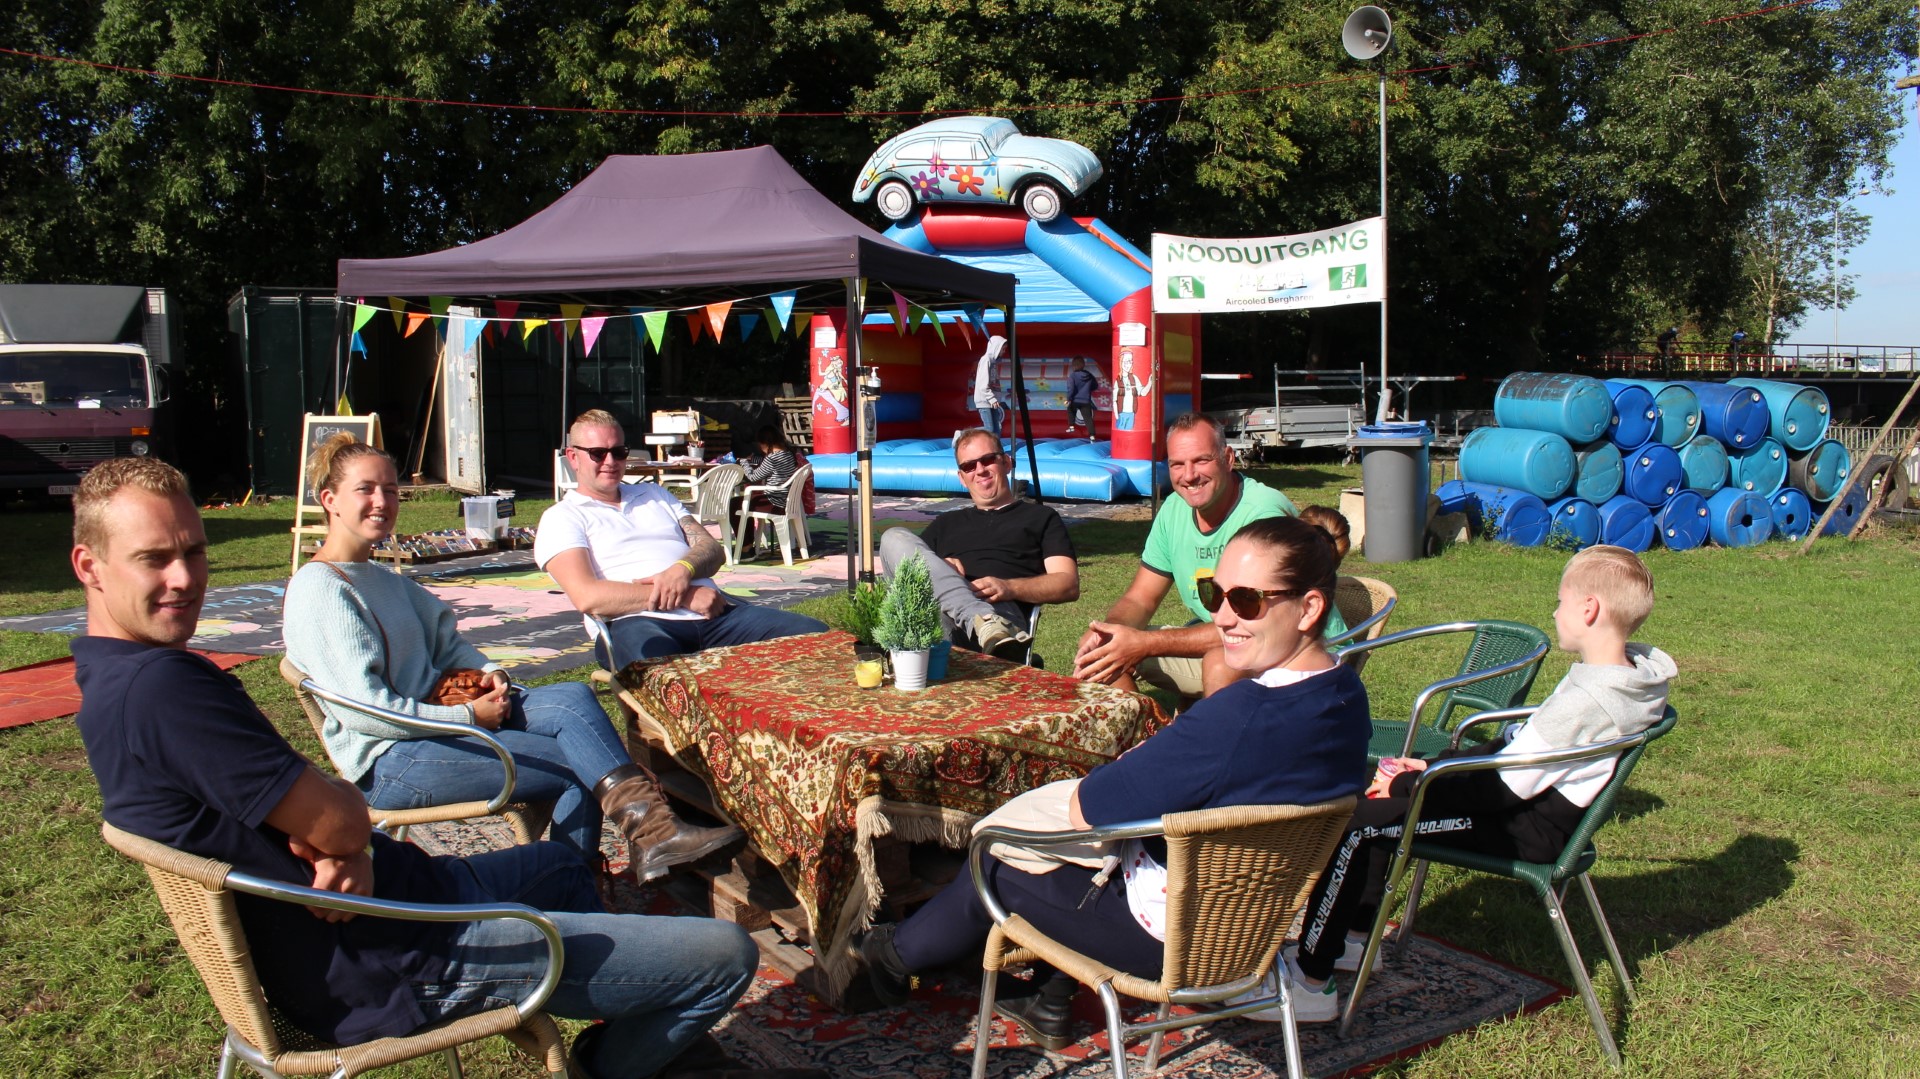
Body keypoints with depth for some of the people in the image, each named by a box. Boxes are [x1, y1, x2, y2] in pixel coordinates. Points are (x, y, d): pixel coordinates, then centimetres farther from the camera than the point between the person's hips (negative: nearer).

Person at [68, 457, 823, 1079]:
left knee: (559, 866, 37)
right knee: (727, 955, -8)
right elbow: (339, 822, -25)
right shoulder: (163, 686, -26)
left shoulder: (111, 680, 9)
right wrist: (350, 833, -2)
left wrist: (347, 847, -12)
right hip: (399, 967, -11)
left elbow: (300, 812, 9)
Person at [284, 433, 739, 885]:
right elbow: (362, 708, -18)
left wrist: (489, 671, 0)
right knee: (580, 760, -19)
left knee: (572, 698, -17)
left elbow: (444, 640, 22)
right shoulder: (318, 588, -10)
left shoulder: (380, 577, 19)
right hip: (388, 762, -8)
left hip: (436, 713, 8)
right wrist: (467, 716, -16)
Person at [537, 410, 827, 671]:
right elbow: (587, 597, -7)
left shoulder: (653, 494, 30)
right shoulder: (561, 518, 11)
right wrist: (685, 597, -11)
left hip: (711, 611, 6)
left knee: (815, 635, -16)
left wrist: (683, 569, -7)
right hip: (637, 621, -6)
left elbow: (712, 549, 19)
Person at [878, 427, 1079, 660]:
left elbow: (1069, 585, 10)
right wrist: (939, 571, 0)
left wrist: (1010, 588, -10)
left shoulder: (1040, 517, 25)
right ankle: (983, 619, -38)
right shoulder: (946, 523, 36)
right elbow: (903, 568, 26)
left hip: (1000, 609, -6)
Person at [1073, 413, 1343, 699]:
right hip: (1212, 642, 7)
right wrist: (1106, 630, -20)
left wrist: (1146, 643, -34)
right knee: (1107, 649, -6)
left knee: (1221, 660, -36)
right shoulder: (1174, 510, 0)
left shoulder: (1264, 512, -23)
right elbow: (1139, 600, 5)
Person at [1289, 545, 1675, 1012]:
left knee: (1355, 821, -14)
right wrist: (1433, 766, 5)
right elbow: (1517, 744, 8)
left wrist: (1407, 785, -14)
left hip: (1527, 828, -10)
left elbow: (1503, 788, -25)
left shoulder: (1585, 701, -29)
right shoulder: (1635, 670, 1)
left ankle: (1310, 978, -4)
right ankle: (1356, 937, 25)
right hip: (1537, 799, 10)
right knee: (1382, 787, 17)